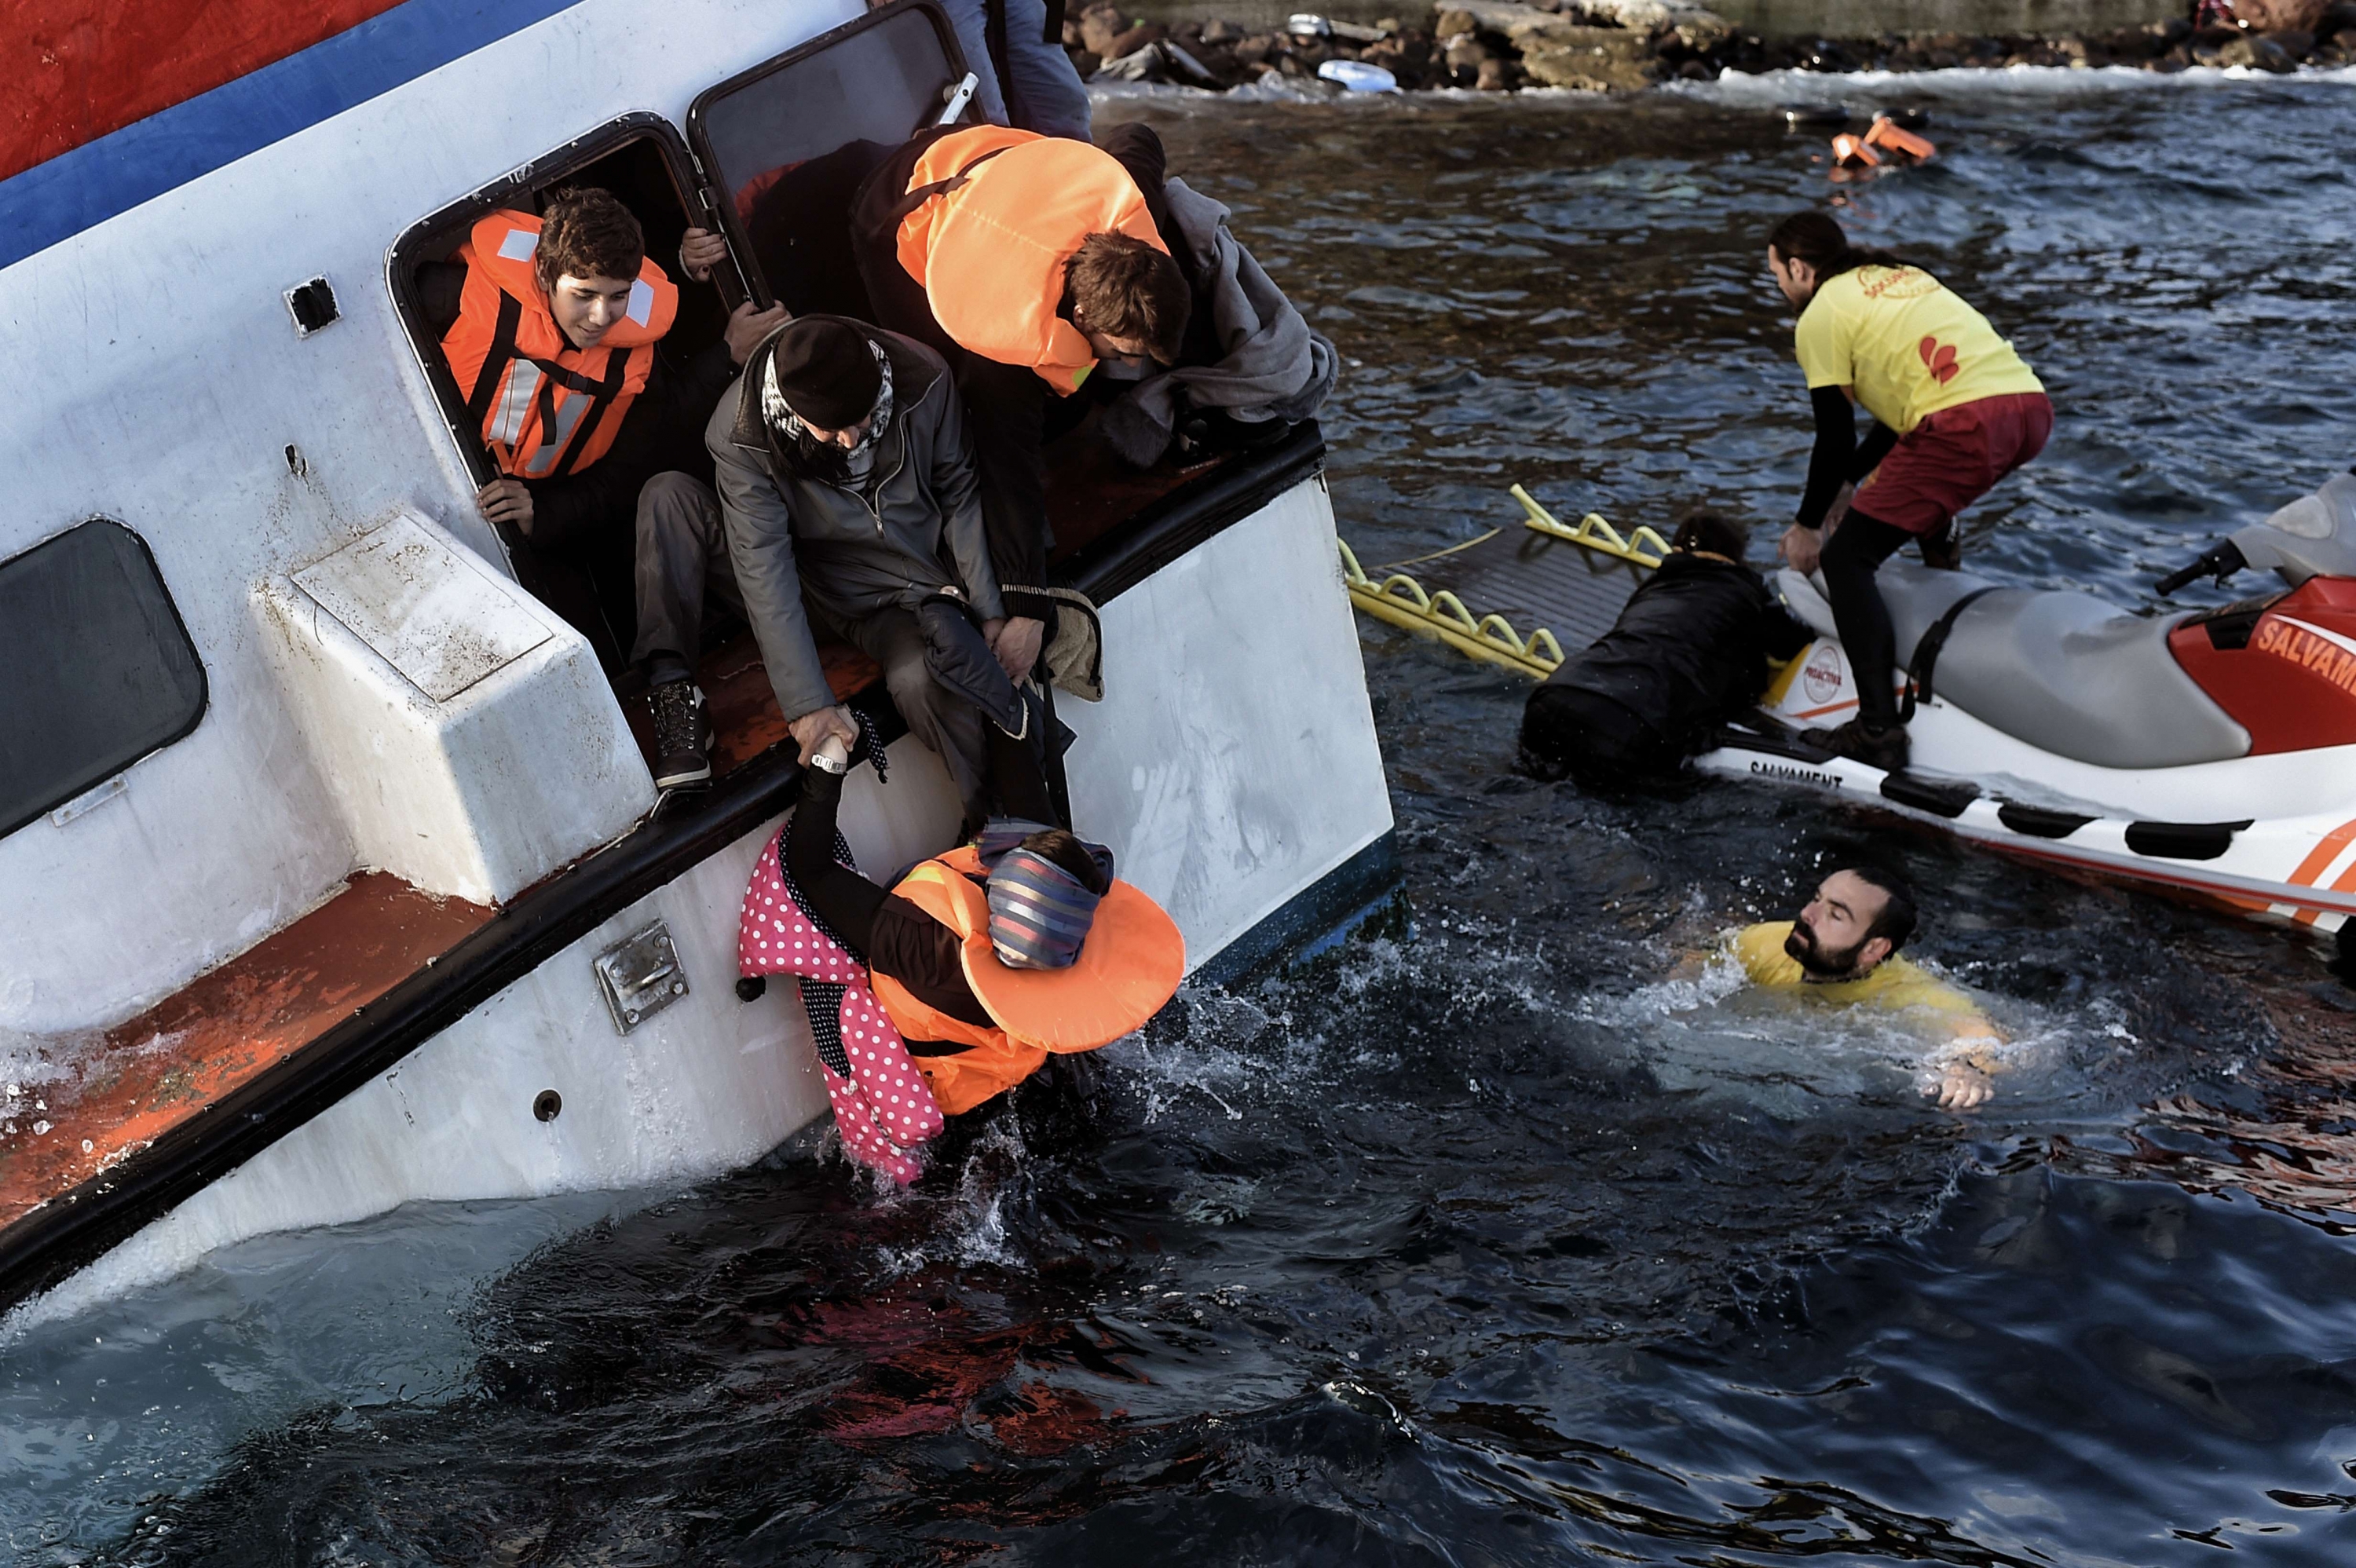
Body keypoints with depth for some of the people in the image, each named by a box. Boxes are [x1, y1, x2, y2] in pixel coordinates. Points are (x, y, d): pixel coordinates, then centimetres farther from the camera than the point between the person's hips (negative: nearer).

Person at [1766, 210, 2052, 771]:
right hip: (2032, 407, 9)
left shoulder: (1821, 314, 7)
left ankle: (1878, 729, -14)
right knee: (1919, 477, 41)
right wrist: (1846, 486, 39)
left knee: (1846, 561, -4)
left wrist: (1807, 526, 19)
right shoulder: (1900, 277, 31)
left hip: (1968, 427, -9)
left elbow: (1836, 440, 6)